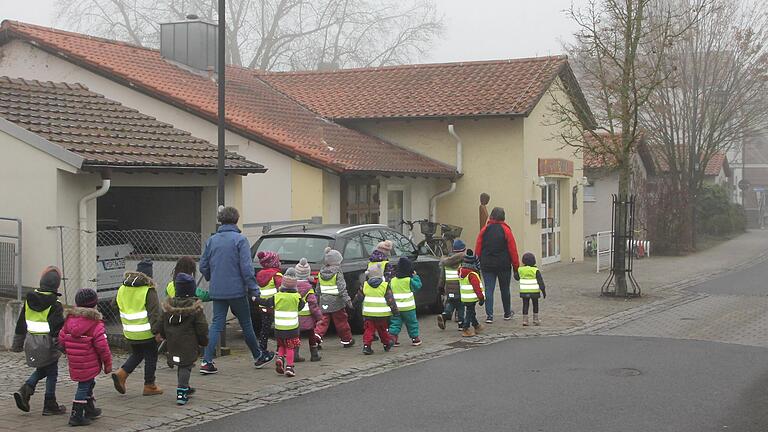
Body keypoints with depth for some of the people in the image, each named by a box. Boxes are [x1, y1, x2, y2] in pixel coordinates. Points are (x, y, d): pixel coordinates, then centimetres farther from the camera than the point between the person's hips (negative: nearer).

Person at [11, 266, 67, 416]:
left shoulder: (29, 300, 4)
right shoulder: (55, 305, -15)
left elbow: (21, 324, 11)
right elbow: (58, 328, -16)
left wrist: (17, 344, 19)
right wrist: (61, 346, -8)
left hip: (31, 342, 6)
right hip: (47, 344, -6)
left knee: (41, 370, 22)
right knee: (51, 373, 7)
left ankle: (25, 390, 1)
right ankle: (50, 406, 12)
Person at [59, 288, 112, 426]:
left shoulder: (69, 319, 4)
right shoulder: (95, 324, -15)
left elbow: (62, 339, 11)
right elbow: (102, 346, -15)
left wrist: (69, 352, 28)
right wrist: (108, 363, -5)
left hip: (74, 363, 7)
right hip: (89, 364, -7)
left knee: (88, 384, 23)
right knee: (84, 387, 0)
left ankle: (90, 410, 37)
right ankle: (76, 416, 0)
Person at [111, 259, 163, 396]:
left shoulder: (122, 289, 6)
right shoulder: (149, 290, -14)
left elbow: (117, 305, 17)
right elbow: (155, 313, -17)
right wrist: (157, 331, -13)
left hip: (130, 333, 6)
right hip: (146, 332, -6)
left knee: (136, 354, 22)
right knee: (151, 357, 8)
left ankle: (121, 373, 2)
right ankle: (149, 386, 14)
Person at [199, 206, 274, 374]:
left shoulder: (212, 240, 5)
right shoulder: (240, 239, -10)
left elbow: (203, 266, 9)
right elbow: (246, 267, -15)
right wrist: (253, 289, -11)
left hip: (217, 291, 4)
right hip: (237, 290, -4)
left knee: (216, 325, 5)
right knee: (246, 324, 10)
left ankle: (207, 361, -5)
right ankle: (258, 356, 25)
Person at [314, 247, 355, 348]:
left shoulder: (321, 273, 7)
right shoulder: (338, 273, -13)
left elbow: (318, 288, 14)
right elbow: (342, 288, -18)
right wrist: (347, 300, -16)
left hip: (324, 302, 5)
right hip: (336, 302, -5)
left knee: (323, 321, 7)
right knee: (341, 321, 9)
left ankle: (317, 336, -14)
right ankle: (346, 340, 21)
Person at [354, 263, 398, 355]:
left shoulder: (364, 285, 0)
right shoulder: (385, 286, -7)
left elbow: (358, 298, 9)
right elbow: (390, 300, -5)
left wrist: (354, 303, 29)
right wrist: (395, 311, 4)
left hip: (368, 313, 1)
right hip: (382, 313, -1)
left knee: (369, 330, 5)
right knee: (382, 330, 14)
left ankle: (366, 346, -5)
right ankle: (387, 344, 30)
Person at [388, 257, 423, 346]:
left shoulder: (392, 281, 3)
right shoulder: (409, 280, -10)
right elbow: (418, 286, 2)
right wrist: (415, 276, 9)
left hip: (396, 307, 3)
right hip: (408, 307, -3)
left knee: (395, 323, 8)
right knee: (412, 322, 11)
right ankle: (415, 338, 18)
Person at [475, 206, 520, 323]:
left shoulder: (484, 230, 0)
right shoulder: (506, 230, -6)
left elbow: (478, 249, 2)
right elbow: (513, 249, -5)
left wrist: (479, 263, 12)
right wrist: (516, 266, 1)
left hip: (487, 265, 1)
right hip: (504, 265, -1)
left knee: (488, 290, 1)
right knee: (505, 289, 14)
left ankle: (489, 315, -8)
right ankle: (507, 313, 28)